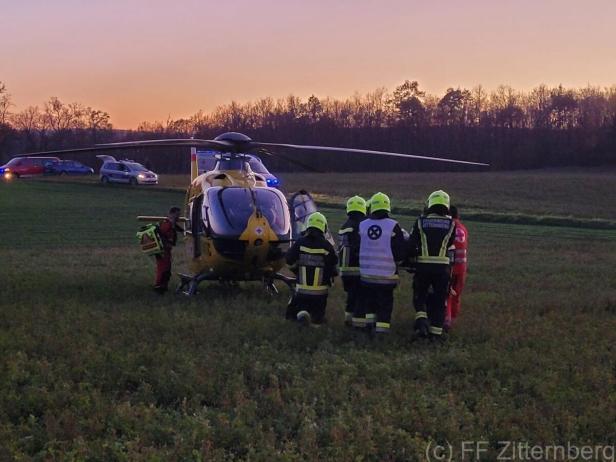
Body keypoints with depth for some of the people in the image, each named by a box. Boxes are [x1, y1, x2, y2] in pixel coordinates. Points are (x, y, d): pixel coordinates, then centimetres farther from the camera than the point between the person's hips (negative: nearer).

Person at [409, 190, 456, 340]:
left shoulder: (420, 222, 0)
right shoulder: (451, 224, 1)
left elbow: (412, 244, -1)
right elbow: (449, 245, 7)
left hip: (423, 266, 0)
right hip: (442, 266, 0)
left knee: (419, 295, 15)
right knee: (439, 300, 10)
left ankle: (421, 319, -9)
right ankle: (436, 331, 11)